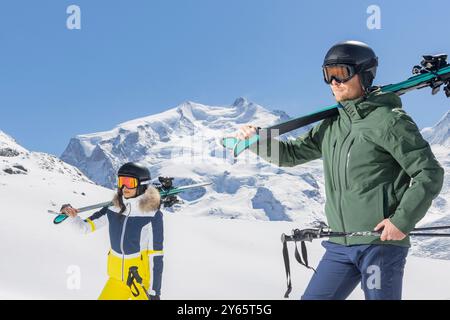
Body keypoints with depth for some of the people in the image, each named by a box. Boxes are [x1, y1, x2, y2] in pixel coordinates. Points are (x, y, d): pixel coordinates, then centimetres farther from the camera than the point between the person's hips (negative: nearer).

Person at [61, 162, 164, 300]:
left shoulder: (152, 216, -14)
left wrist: (155, 291, -12)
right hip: (117, 278, 5)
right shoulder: (114, 211, -2)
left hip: (142, 281, -4)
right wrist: (73, 216, -16)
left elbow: (156, 256, -12)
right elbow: (85, 227, 6)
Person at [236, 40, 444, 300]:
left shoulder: (389, 120, -8)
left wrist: (403, 220, -18)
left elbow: (429, 173, -9)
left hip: (382, 241, -7)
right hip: (341, 245, 7)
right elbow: (291, 154, 22)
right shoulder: (330, 126, 13)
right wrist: (256, 139, 5)